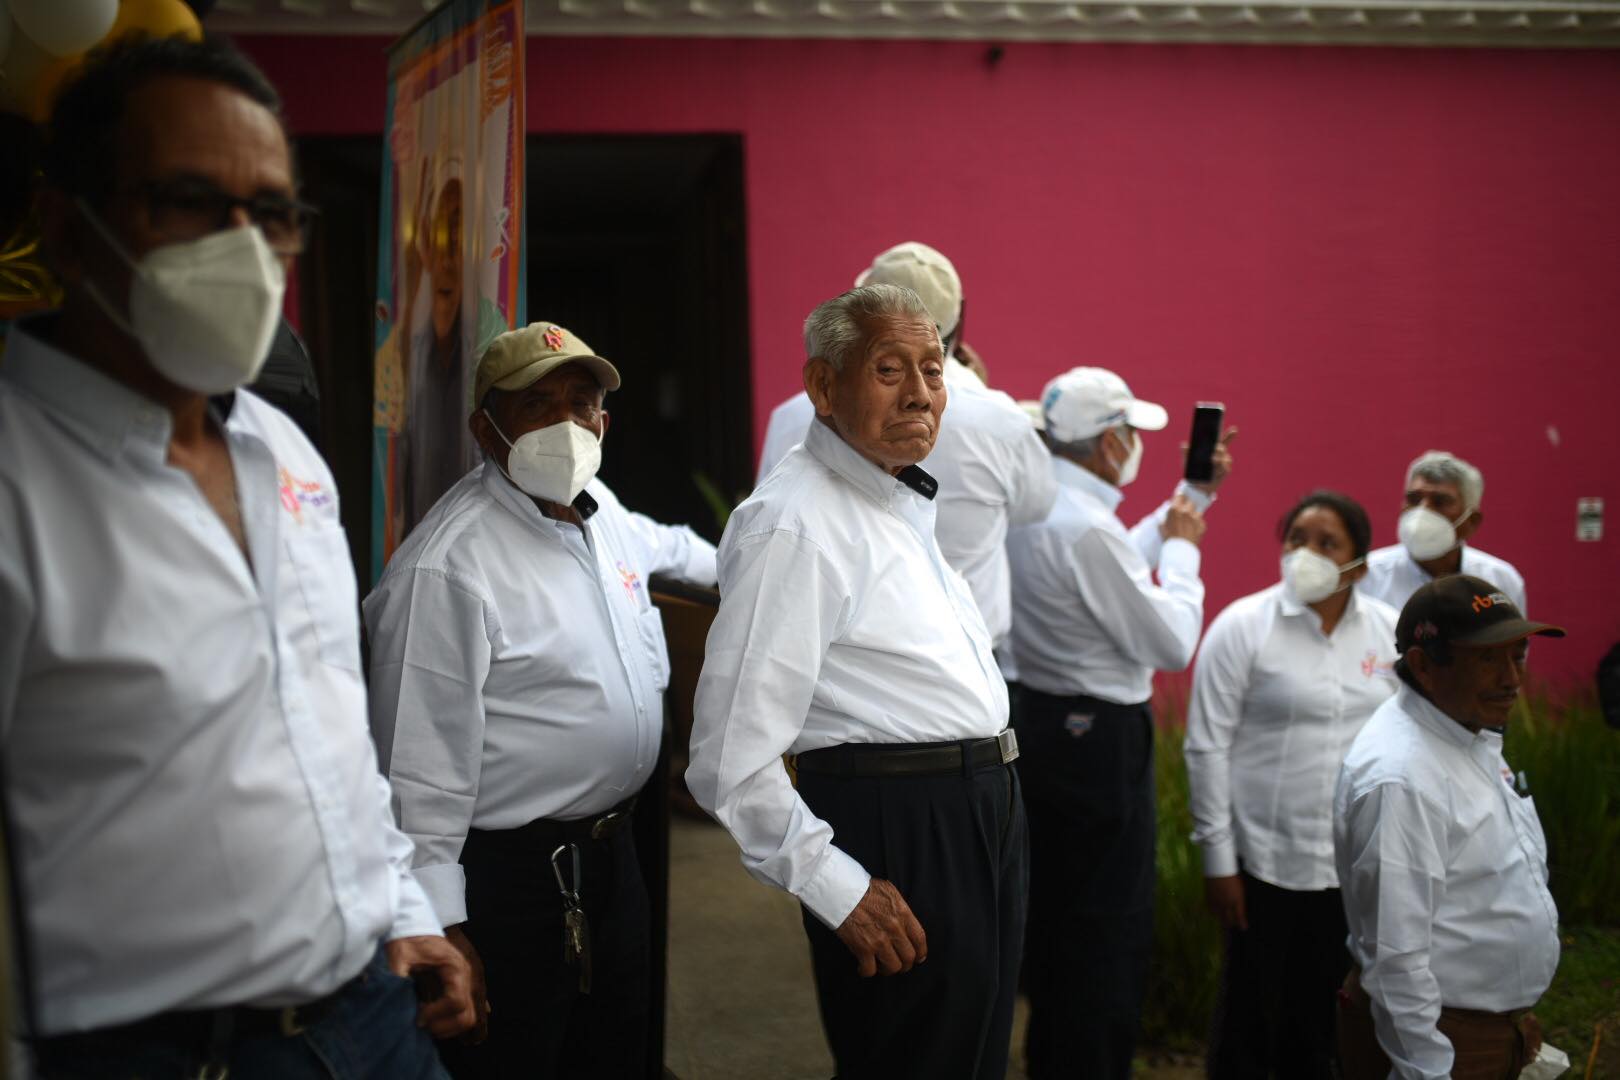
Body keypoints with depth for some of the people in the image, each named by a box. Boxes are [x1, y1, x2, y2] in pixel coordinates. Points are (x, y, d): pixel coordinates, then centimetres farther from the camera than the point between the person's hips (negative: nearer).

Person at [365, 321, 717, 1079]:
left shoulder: (597, 507, 5)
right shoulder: (448, 567, -22)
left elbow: (659, 545, 31)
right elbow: (420, 767, -22)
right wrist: (439, 925, -22)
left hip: (612, 854, 9)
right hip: (510, 880, -8)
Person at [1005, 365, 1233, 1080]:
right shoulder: (1088, 529, -24)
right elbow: (1173, 644, -18)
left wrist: (1193, 497, 20)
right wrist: (1184, 546, -5)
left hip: (1040, 722, 10)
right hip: (1100, 744, -10)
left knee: (1053, 908, 21)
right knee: (1109, 932, 1)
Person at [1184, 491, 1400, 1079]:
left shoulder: (1389, 630, 5)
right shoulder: (1242, 626, -6)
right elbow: (1207, 748, -6)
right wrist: (1219, 862, -7)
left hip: (1357, 863, 3)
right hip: (1267, 860, -3)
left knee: (1324, 1016, 12)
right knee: (1251, 1015, 6)